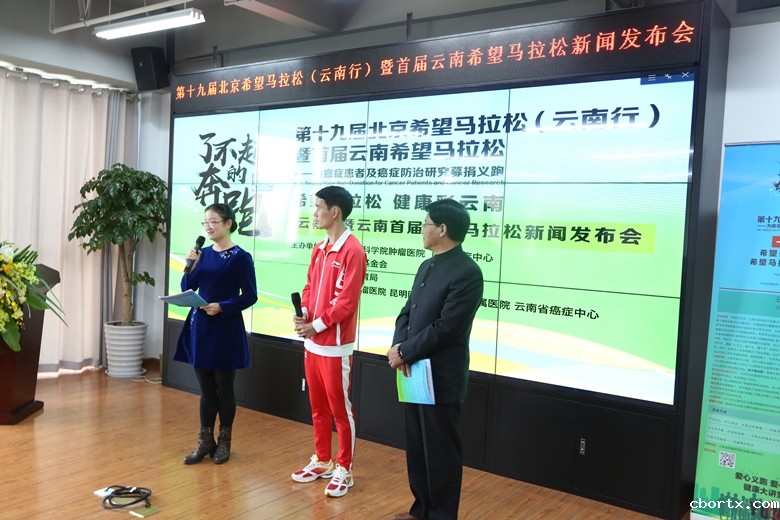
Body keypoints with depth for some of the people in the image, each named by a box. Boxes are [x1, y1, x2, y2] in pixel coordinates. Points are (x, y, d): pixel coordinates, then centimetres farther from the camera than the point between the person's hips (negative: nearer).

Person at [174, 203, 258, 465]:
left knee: (224, 387, 7)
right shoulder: (203, 253, 7)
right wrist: (190, 267, -8)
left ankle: (224, 441, 22)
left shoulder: (240, 257, -9)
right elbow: (187, 289, 8)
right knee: (205, 387, 12)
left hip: (226, 329, -5)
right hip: (200, 327, 5)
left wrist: (221, 307, -20)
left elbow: (250, 296, -10)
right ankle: (205, 440, 23)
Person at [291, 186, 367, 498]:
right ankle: (321, 461, 32)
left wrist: (316, 325, -15)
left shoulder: (352, 251, -15)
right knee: (318, 407, 18)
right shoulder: (319, 249, 12)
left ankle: (344, 469, 16)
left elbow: (347, 302, -18)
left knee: (340, 409, 3)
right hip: (312, 342, 8)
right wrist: (303, 314, -2)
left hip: (335, 345, -8)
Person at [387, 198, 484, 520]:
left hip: (440, 378, -9)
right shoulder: (427, 266, 12)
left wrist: (404, 352, -14)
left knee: (440, 452, 5)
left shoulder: (467, 272, -17)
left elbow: (446, 328, -21)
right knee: (416, 448, 18)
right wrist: (398, 346, -7)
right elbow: (407, 312, 12)